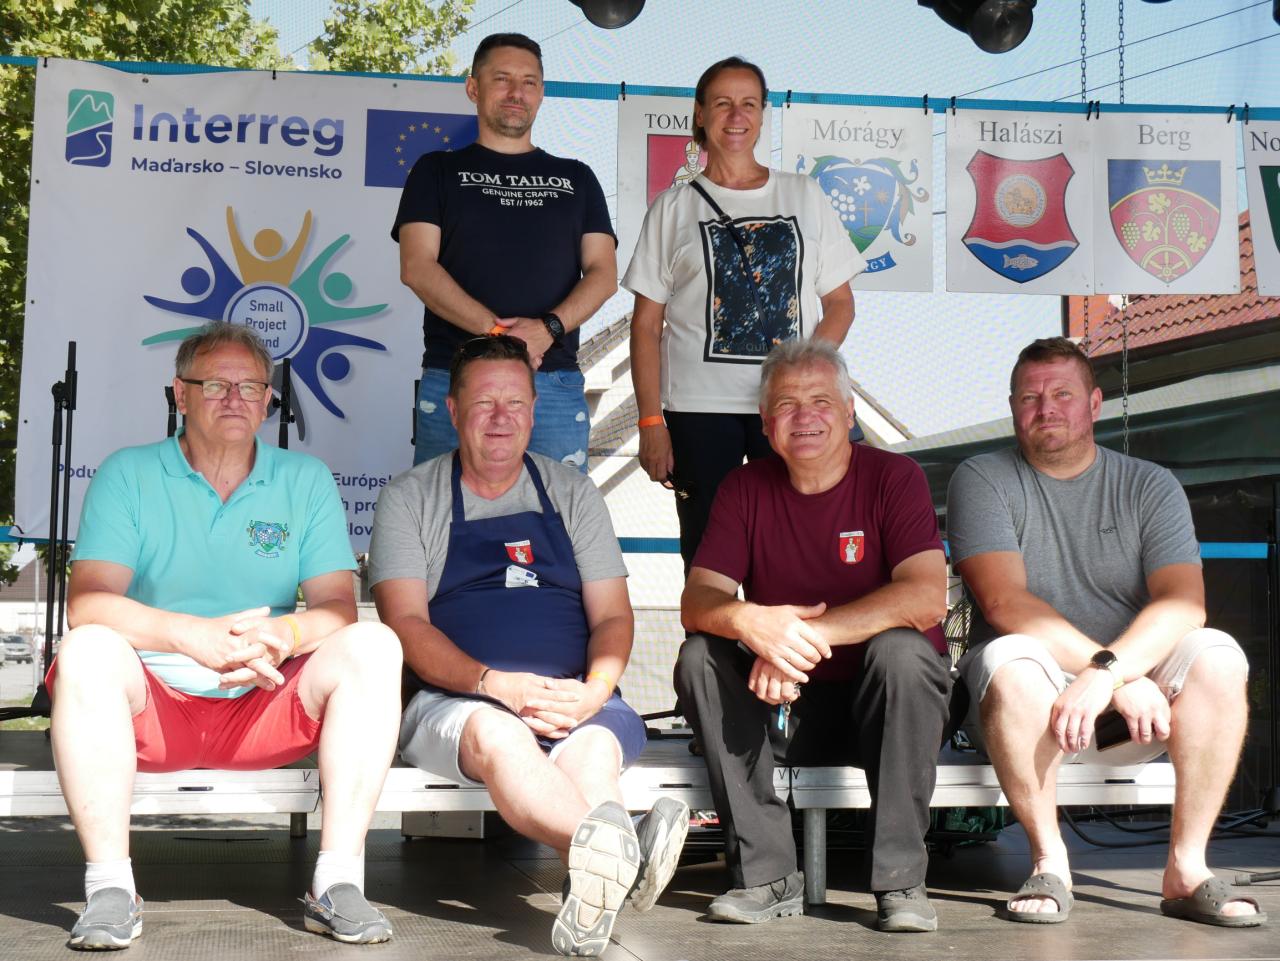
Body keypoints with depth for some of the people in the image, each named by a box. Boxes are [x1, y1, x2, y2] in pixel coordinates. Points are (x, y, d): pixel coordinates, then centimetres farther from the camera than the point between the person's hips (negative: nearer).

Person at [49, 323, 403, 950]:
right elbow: (87, 602, -9)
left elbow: (337, 607, 0)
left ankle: (338, 880, -24)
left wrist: (284, 633, -25)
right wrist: (195, 635, -26)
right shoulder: (128, 476, 5)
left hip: (268, 707, 1)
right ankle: (110, 887, -25)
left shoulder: (306, 480, 10)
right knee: (87, 650, -31)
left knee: (371, 646, -24)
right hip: (153, 704, -1)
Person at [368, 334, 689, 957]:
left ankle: (593, 887, -58)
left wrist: (594, 690, -10)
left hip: (574, 700, 3)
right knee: (497, 735, -39)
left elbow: (612, 616, 13)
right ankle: (619, 852, -64)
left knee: (594, 748, -34)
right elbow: (406, 623, 0)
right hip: (455, 699, -2)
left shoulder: (572, 493, 19)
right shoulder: (410, 498, 12)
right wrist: (494, 684, -18)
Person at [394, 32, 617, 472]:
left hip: (556, 382, 2)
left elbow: (603, 272, 8)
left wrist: (548, 328, -12)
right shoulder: (438, 171, 13)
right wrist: (494, 331, -15)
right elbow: (417, 267, -1)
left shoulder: (575, 178, 19)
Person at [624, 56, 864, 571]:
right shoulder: (674, 207, 8)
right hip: (699, 411, -1)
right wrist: (651, 421, -4)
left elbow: (839, 301, 11)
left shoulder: (804, 196, 12)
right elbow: (647, 323, 5)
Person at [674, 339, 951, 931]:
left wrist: (806, 633, -31)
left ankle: (900, 879, -24)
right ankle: (767, 876, -20)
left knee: (901, 649, -32)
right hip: (782, 707, 3)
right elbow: (697, 602, -8)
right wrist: (749, 622, -33)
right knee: (699, 657, -20)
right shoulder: (745, 489, 1)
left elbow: (927, 597, -23)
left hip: (879, 703, -3)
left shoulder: (893, 477, -8)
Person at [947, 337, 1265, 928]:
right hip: (1030, 703, -2)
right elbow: (1003, 601, -16)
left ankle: (1187, 867, -16)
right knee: (1012, 662, -34)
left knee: (1217, 657, -25)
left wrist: (1107, 672, -30)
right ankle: (1049, 861, -17)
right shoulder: (982, 480, 0)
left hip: (1137, 707, 2)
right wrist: (1127, 677, -26)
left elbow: (1185, 602, -11)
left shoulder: (1151, 487, 6)